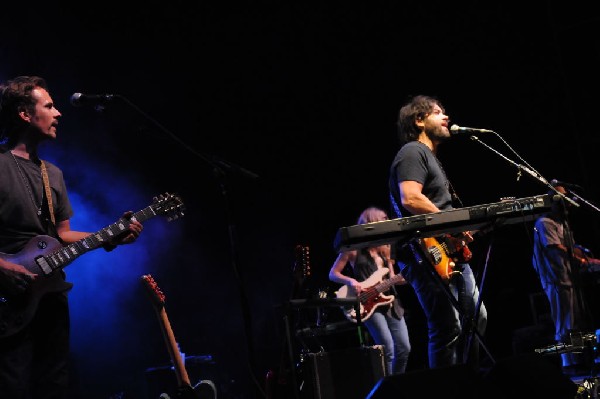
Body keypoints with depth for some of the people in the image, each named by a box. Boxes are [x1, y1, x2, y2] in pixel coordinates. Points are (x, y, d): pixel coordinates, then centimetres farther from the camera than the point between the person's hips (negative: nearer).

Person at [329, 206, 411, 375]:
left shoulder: (384, 248, 16)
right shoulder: (353, 248, -1)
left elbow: (392, 278, 17)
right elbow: (333, 274, 0)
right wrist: (351, 281, -17)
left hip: (390, 301, 6)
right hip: (368, 303, -6)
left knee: (404, 348, 2)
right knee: (387, 349, -17)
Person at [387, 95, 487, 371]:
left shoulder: (430, 157, 26)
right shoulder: (413, 152, -7)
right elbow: (410, 198, -23)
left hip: (452, 254, 11)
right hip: (427, 257, -11)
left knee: (476, 319, 15)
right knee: (448, 330, -13)